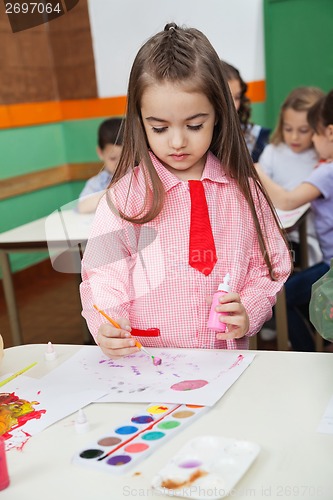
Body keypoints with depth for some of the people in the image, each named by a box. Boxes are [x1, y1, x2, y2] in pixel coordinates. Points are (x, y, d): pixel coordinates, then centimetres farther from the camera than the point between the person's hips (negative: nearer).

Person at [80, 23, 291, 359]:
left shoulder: (243, 191, 4)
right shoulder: (123, 197, -3)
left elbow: (267, 268, 10)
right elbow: (104, 278, -2)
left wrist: (248, 314, -7)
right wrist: (108, 327, -20)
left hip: (228, 360, 1)